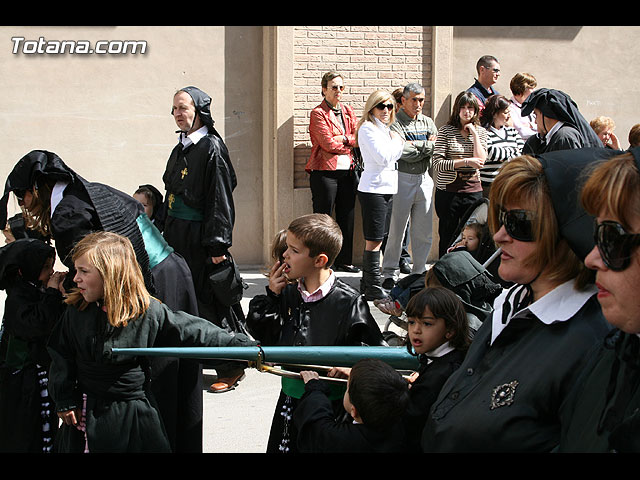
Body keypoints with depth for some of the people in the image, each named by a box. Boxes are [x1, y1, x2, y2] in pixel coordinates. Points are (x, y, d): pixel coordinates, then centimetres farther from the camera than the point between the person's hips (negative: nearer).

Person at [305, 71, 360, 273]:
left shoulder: (348, 111, 15)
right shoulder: (318, 113, -5)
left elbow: (359, 137, 8)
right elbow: (328, 144, -13)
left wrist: (341, 139, -9)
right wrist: (349, 141, -3)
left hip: (348, 171, 6)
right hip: (325, 171, -6)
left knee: (346, 218, 10)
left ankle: (344, 261, 18)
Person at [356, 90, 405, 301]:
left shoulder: (385, 129, 19)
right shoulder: (367, 128, -10)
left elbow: (393, 157, 21)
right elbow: (383, 157, -18)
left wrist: (399, 143, 4)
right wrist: (396, 141, -3)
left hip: (386, 188, 9)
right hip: (373, 189, -9)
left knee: (376, 239, 12)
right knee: (374, 240, -8)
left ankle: (367, 284, 19)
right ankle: (374, 289, -6)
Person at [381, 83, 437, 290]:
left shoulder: (427, 122, 15)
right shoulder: (395, 123, -5)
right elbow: (403, 152, -18)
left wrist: (417, 145, -11)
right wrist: (428, 146, -7)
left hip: (424, 178, 5)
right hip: (402, 178, -5)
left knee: (423, 230, 7)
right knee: (396, 228, -2)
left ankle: (419, 271, 18)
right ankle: (390, 273, 7)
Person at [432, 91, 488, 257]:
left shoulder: (481, 132, 9)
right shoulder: (446, 131, 0)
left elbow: (480, 160, -5)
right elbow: (437, 163, -10)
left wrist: (474, 134, -7)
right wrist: (466, 162, -15)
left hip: (473, 189, 2)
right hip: (448, 190, -2)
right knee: (448, 237, 4)